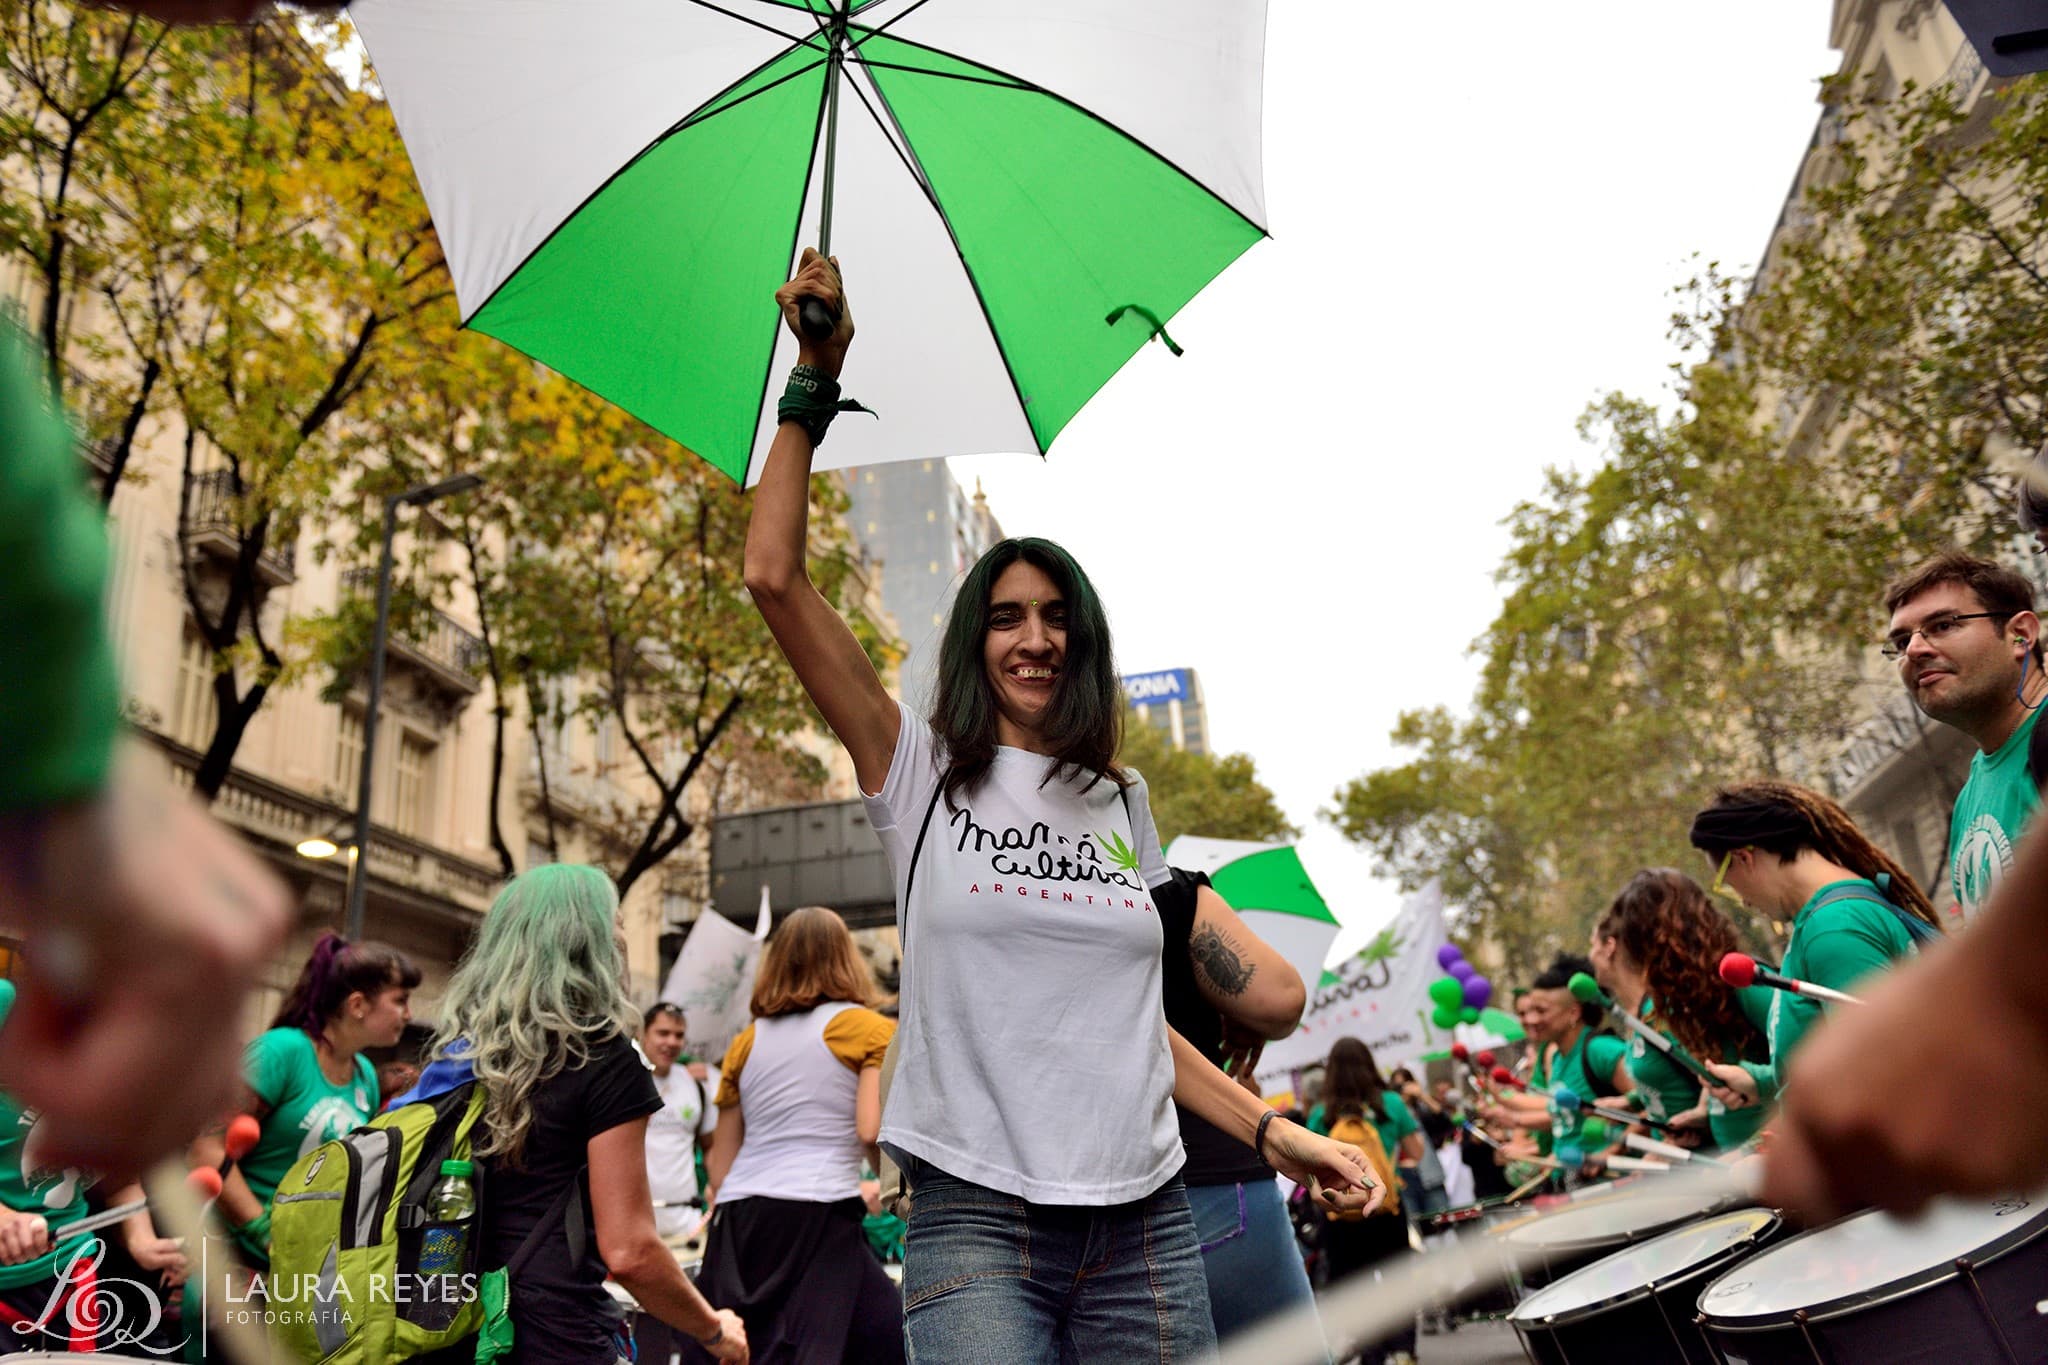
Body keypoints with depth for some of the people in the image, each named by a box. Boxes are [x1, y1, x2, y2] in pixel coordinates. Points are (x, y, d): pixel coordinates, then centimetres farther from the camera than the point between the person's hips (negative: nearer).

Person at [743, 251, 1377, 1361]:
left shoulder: (1121, 804, 13)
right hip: (977, 1222, -3)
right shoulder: (920, 771, 2)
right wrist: (816, 380, -7)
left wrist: (1269, 1130, 12)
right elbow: (776, 579, -7)